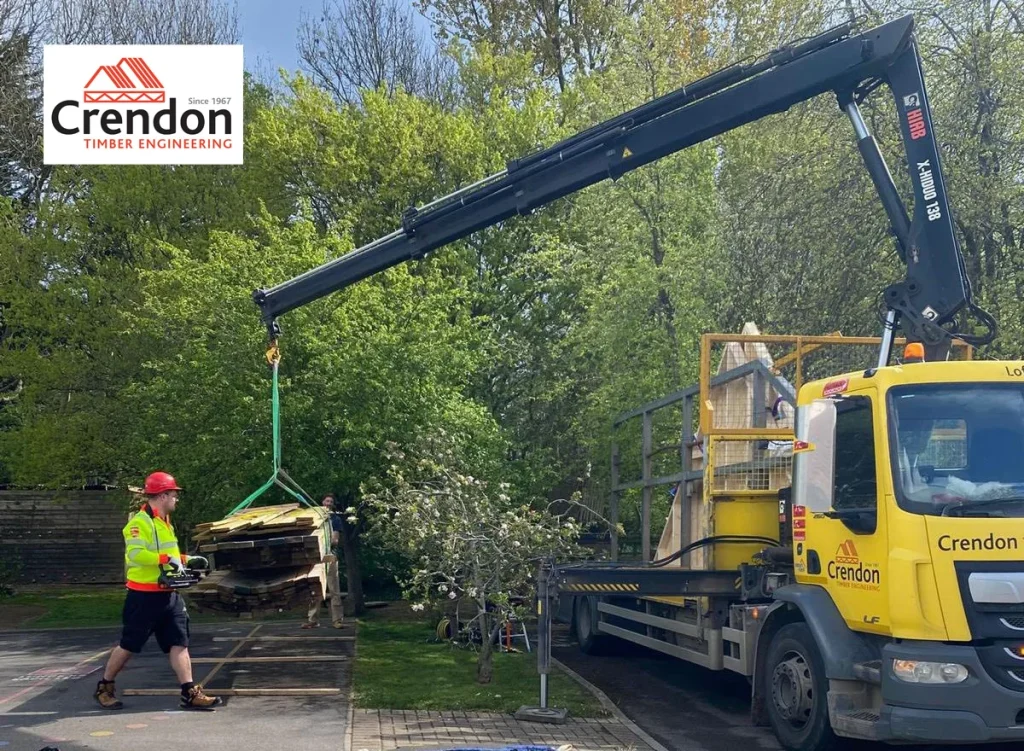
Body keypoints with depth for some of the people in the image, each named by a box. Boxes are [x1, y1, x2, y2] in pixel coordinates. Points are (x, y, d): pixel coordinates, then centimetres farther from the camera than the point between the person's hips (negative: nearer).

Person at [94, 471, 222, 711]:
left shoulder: (165, 523, 17)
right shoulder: (140, 522, -15)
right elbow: (135, 554, -28)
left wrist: (185, 560, 15)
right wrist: (167, 559, -31)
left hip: (168, 595, 8)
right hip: (144, 596, -8)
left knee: (179, 644, 2)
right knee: (128, 645, 3)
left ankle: (190, 694, 0)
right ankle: (104, 688, 20)